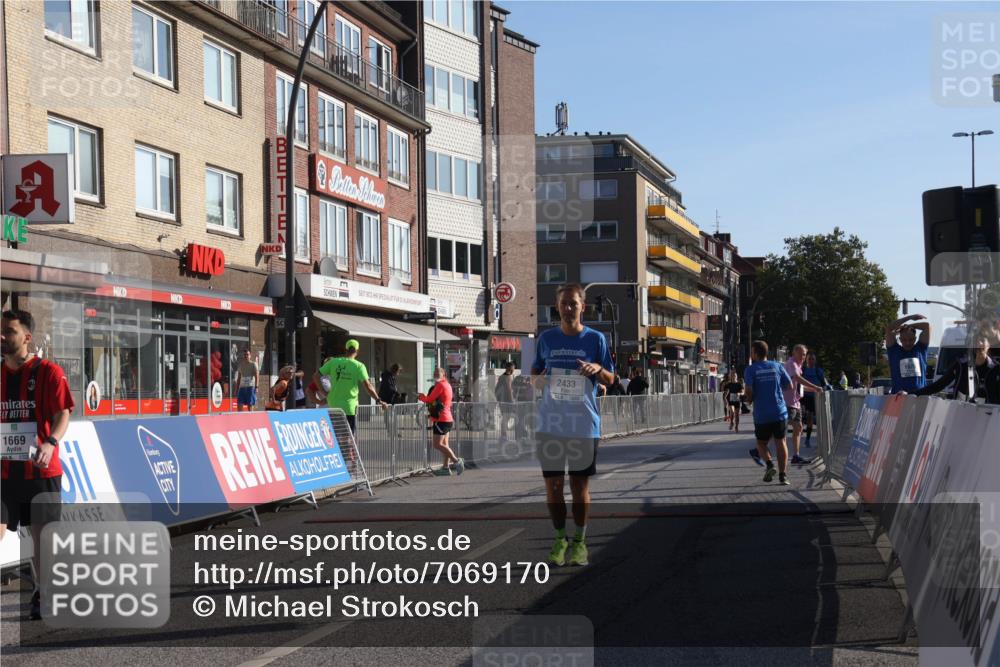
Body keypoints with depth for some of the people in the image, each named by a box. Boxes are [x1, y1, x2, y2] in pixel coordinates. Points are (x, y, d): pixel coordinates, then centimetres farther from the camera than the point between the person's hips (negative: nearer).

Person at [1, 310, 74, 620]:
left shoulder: (49, 372, -5)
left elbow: (62, 414, -12)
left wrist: (50, 443, -30)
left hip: (41, 470, -3)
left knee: (41, 536, 7)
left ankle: (41, 597, 22)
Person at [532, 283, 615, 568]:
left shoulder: (595, 339, 1)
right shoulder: (546, 338, 6)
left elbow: (610, 379, 5)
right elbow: (534, 373, 15)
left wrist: (598, 369, -17)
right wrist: (538, 380, -9)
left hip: (584, 425, -2)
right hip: (550, 424, 2)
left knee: (580, 485, 4)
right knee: (553, 485, 3)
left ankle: (580, 541, 18)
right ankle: (560, 539, 17)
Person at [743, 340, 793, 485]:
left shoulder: (750, 370, -2)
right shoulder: (777, 366, 5)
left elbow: (749, 391, -14)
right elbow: (789, 386, 7)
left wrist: (749, 399, 7)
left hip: (761, 415, -2)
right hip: (780, 412, 2)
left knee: (761, 443, 15)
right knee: (780, 442, 9)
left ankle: (769, 464, -10)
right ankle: (783, 475, -1)